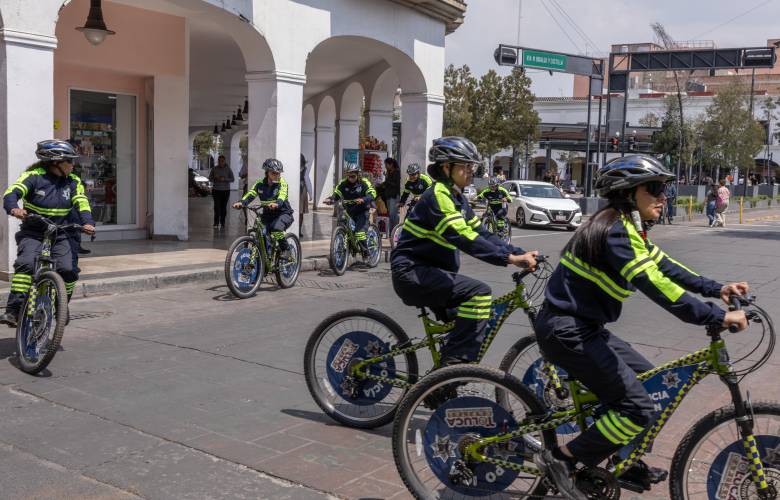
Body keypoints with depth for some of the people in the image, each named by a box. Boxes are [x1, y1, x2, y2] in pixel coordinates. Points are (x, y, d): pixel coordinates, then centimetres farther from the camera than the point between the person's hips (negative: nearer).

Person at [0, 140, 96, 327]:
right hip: (32, 233, -3)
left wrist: (88, 222, -27)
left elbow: (82, 203, -7)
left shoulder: (73, 182, 2)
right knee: (26, 264, -26)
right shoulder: (34, 176, -9)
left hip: (59, 235, 3)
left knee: (67, 270, -14)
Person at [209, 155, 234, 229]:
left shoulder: (228, 169, -1)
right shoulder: (214, 169, 2)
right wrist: (214, 178, -13)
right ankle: (216, 223, -4)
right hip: (216, 190, 0)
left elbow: (232, 179, -1)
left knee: (223, 207, 2)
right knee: (217, 206, -9)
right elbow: (209, 178, 9)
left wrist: (224, 179, -17)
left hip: (225, 190, 0)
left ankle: (222, 223, 12)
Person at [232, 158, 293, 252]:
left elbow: (282, 195, -30)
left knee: (277, 228, -32)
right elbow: (251, 194, -15)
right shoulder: (260, 183, -1)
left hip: (283, 213, -4)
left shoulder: (282, 183, -11)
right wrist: (241, 202, -36)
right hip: (268, 214, 4)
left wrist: (277, 203, -53)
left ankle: (286, 250, -11)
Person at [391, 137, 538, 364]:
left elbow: (481, 234, 8)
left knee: (469, 322, 13)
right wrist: (510, 258, -32)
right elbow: (462, 237, -28)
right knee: (478, 293, -23)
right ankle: (456, 362, -20)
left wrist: (521, 254, -4)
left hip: (431, 272, 10)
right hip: (412, 271, -10)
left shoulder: (458, 199, 14)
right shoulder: (438, 195, -16)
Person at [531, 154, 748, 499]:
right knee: (637, 408, -10)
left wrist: (717, 289, 4)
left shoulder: (630, 229, 12)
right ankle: (560, 460, -2)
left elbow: (665, 267, 13)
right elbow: (654, 285, -29)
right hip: (567, 331, -10)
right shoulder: (615, 230, -21)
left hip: (584, 327, 10)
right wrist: (717, 317, -28)